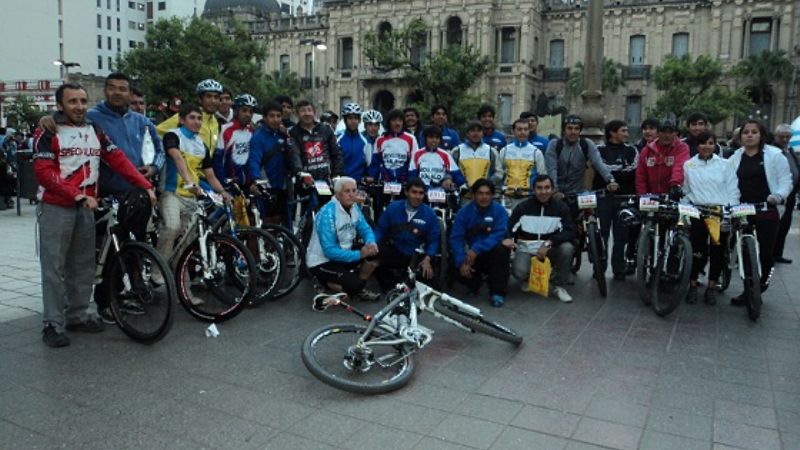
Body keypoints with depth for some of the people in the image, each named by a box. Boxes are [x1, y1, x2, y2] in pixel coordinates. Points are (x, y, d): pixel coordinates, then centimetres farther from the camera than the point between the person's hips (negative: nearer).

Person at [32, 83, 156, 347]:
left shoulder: (94, 130, 11)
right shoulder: (48, 132, -4)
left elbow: (118, 160, 5)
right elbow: (44, 172, -12)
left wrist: (145, 185, -5)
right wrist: (78, 196, -20)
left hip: (86, 209, 5)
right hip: (56, 209, -5)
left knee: (83, 266, 11)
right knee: (54, 268, -1)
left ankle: (78, 315, 23)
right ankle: (53, 324, 6)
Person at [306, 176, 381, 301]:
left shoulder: (354, 207, -2)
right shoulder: (327, 214, -25)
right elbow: (329, 251, -28)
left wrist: (371, 243, -21)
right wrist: (359, 254, -30)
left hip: (344, 254, 8)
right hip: (322, 262, -8)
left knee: (374, 252, -9)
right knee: (354, 284, -27)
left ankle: (358, 289, 9)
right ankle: (325, 282, 4)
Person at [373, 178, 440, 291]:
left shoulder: (430, 214, 0)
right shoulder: (393, 207, 1)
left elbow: (434, 239, 1)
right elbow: (380, 229, 6)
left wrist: (427, 259, -16)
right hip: (393, 251, 1)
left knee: (426, 274, -32)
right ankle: (390, 291, -1)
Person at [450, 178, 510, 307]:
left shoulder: (500, 211, -11)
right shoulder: (464, 212, -7)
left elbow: (499, 235, -24)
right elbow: (456, 238, -14)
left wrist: (476, 249, -35)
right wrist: (462, 262, -28)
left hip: (493, 255, -1)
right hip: (472, 255, 1)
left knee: (501, 249, -33)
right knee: (461, 271, -27)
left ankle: (497, 292, -18)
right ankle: (475, 282, 11)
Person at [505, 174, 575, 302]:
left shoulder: (561, 207, -4)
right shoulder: (523, 207, -3)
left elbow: (570, 232, -14)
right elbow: (508, 227, -2)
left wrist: (548, 243, -29)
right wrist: (508, 238, -28)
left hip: (550, 249, 1)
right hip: (526, 249, -1)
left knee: (567, 247, -31)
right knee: (520, 272, -33)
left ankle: (557, 286, -8)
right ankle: (528, 279, 10)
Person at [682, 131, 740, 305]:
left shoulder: (725, 164, 5)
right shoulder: (688, 165, 7)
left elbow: (733, 191, 4)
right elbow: (684, 190, 8)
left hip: (721, 212, 1)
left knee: (718, 251, 5)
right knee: (697, 250, -1)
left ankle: (711, 287, 16)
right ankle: (693, 285, 13)